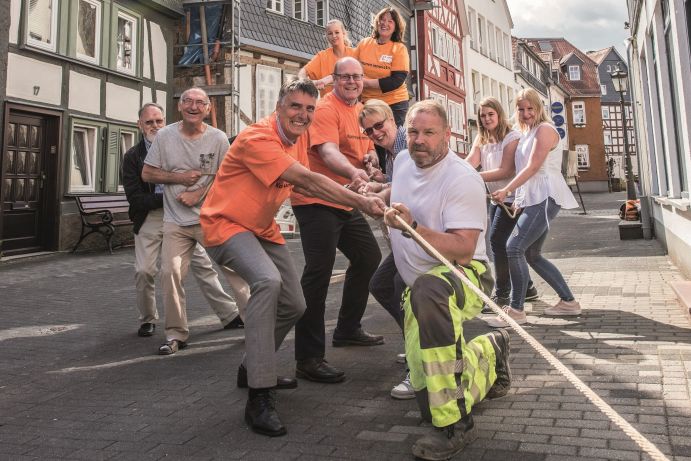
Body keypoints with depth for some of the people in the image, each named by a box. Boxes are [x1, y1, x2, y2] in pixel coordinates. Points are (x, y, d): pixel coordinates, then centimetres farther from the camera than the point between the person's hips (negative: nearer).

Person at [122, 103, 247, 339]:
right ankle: (147, 320, 17)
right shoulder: (132, 157, 3)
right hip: (149, 219, 0)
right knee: (144, 271, -6)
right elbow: (135, 199, -6)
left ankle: (228, 315, 5)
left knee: (203, 265, -1)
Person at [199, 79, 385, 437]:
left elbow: (303, 185, 8)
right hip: (226, 224, -9)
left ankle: (253, 367, 32)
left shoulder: (299, 137, 2)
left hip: (263, 228, 9)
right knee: (267, 281, -35)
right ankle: (259, 397, -29)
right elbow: (308, 180, -33)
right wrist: (361, 203, -37)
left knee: (294, 305, 7)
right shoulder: (258, 138, -24)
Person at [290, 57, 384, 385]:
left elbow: (366, 147, 29)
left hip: (347, 202, 10)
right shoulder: (326, 109, -13)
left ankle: (347, 329, 35)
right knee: (319, 271, -16)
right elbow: (328, 152, -29)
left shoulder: (360, 110, 16)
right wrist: (353, 173, -49)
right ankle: (308, 358, -11)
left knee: (369, 258, 19)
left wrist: (370, 156, 5)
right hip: (317, 201, -10)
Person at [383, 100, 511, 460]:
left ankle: (454, 424, -34)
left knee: (427, 290, -46)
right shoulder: (402, 160, 5)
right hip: (417, 285, 7)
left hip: (465, 276, -7)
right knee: (427, 398, 6)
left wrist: (411, 227, -35)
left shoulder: (462, 178, -17)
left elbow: (464, 248, -26)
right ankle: (488, 353, 37)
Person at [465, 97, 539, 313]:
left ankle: (502, 295, -6)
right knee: (500, 243, 13)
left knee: (497, 240, -15)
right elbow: (471, 161, -10)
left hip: (511, 196, -8)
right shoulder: (481, 139, 7)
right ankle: (527, 288, 27)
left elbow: (507, 171, -22)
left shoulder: (512, 137, -14)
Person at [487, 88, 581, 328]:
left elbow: (533, 167, -14)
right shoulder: (527, 133, 21)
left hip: (545, 199, -10)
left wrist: (506, 190, -16)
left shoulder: (544, 130, -7)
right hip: (533, 200, 10)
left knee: (514, 247, -18)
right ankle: (568, 302, 22)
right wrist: (519, 198, 13)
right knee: (532, 254, 12)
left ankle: (516, 310, -12)